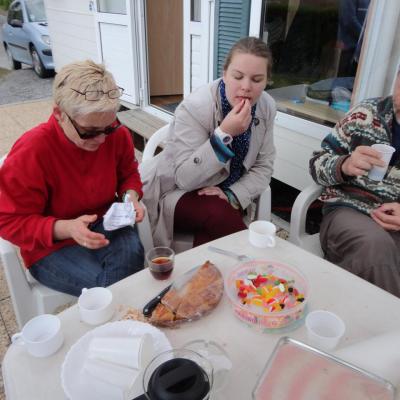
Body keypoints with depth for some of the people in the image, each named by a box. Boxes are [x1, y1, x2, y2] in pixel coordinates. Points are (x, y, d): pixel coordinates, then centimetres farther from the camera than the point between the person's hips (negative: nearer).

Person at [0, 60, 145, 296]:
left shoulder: (117, 135, -9)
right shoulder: (30, 153, -22)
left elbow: (128, 173, 11)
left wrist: (131, 196, -13)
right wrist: (66, 228, -32)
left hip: (105, 225, 4)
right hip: (51, 244, -3)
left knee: (131, 253, -30)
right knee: (104, 286, -28)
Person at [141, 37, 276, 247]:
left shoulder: (267, 106, -6)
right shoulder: (195, 107, -23)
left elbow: (263, 166, -1)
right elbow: (185, 178, -25)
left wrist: (233, 196, -18)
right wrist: (224, 134, -34)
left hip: (223, 193, 4)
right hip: (178, 192, -3)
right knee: (220, 214, -33)